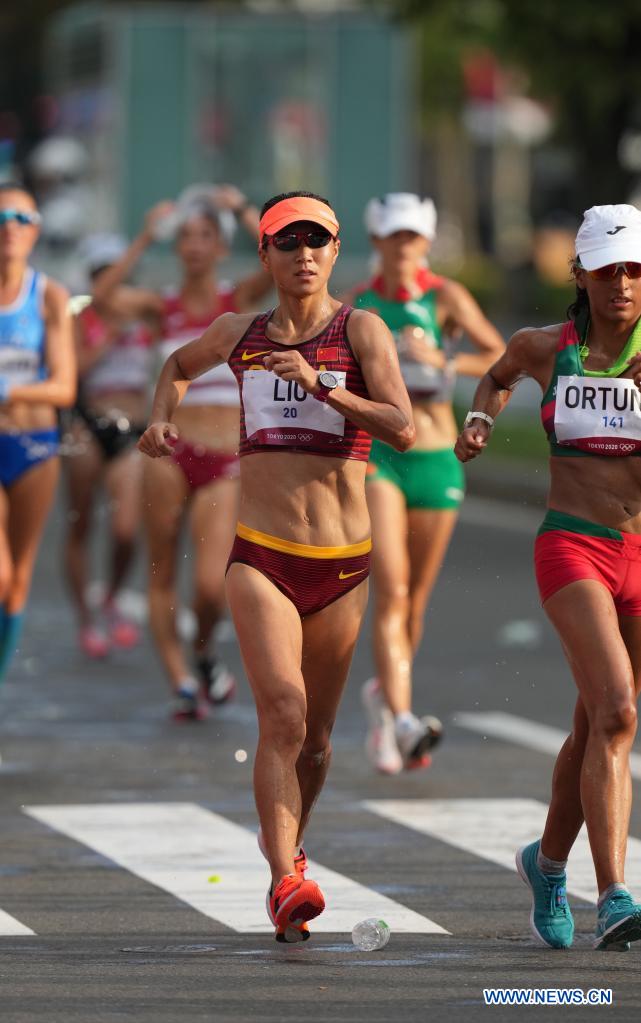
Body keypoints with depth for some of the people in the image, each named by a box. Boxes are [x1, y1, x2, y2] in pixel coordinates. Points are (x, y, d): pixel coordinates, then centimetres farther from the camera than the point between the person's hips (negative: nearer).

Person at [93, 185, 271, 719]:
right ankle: (182, 682, 11)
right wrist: (145, 239, -18)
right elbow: (106, 295, -14)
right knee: (163, 577, 1)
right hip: (170, 453, 1)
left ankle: (204, 652, 19)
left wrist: (243, 209, -12)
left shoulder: (239, 300, 5)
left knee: (212, 586, -10)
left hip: (225, 463, -1)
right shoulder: (162, 307, 5)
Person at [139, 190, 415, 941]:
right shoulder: (240, 334, 9)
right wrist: (162, 419, 15)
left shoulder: (361, 331, -1)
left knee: (314, 737, 12)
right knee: (283, 715, -20)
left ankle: (286, 843, 39)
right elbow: (181, 365, 33)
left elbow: (403, 429, -15)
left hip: (341, 567, 0)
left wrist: (318, 385, -23)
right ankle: (285, 886, -23)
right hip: (260, 560, 0)